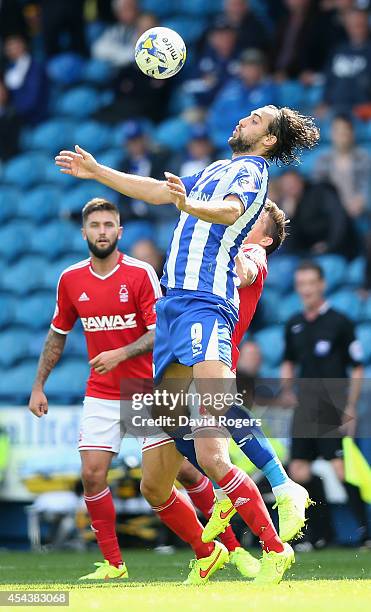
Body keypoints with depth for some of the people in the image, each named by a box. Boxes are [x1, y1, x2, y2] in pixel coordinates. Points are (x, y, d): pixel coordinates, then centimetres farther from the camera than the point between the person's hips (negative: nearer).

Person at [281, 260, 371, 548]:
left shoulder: (340, 322, -5)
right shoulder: (294, 325, 11)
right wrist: (287, 391, 7)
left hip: (333, 410, -6)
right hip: (305, 410, 6)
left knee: (342, 470, -15)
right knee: (299, 472, 1)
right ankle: (321, 533, 12)